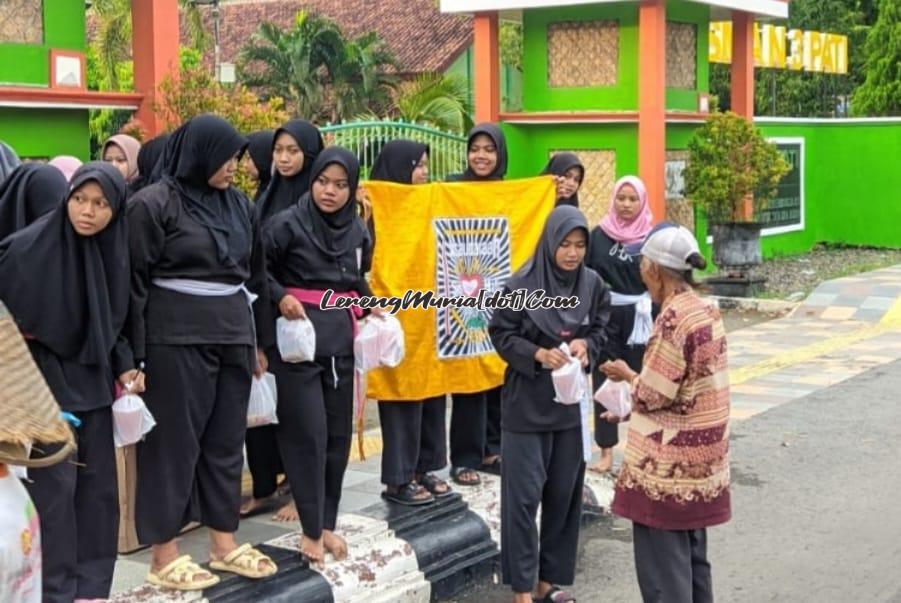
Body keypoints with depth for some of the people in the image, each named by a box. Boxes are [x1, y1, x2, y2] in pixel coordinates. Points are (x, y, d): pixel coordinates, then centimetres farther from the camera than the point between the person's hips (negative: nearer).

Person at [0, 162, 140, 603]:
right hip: (43, 377, -6)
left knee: (98, 482, 9)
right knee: (55, 483, -5)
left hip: (91, 379, 6)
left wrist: (124, 366, 4)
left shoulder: (113, 250, 1)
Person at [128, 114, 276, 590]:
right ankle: (164, 555, 9)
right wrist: (136, 354, -12)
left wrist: (258, 341, 16)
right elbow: (135, 281, -8)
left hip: (232, 335, 6)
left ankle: (224, 543, 22)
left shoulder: (238, 203, 10)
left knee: (226, 440, 11)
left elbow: (254, 273, 16)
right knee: (176, 441, 0)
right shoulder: (153, 204, -7)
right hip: (176, 339, -6)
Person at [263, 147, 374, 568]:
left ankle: (328, 522, 21)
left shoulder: (358, 230, 8)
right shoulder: (287, 223, -8)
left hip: (341, 339, 5)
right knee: (308, 432, -6)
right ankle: (311, 529, 5)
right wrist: (280, 297, -20)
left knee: (338, 432, 8)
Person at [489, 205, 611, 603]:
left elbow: (602, 332, 8)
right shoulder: (522, 285, -12)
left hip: (571, 402, 4)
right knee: (524, 494, -2)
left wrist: (586, 345, -14)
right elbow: (500, 334, -7)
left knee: (564, 493, 9)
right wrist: (538, 354, -22)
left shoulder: (593, 285, 1)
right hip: (526, 402, -4)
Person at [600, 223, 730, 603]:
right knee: (692, 559, 18)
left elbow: (653, 396, -18)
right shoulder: (707, 312, 6)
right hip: (700, 459, 9)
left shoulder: (672, 319, -21)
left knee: (663, 572, 2)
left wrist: (628, 376, 1)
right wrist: (632, 409, 15)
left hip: (666, 468, -9)